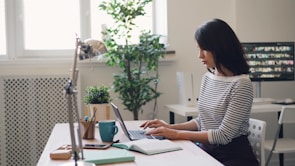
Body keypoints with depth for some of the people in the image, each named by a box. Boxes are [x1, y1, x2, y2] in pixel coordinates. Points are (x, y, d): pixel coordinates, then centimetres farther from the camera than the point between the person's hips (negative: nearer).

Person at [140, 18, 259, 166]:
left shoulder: (241, 83, -15)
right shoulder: (207, 78, 7)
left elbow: (224, 135, -18)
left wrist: (177, 134, -17)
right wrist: (171, 127, 0)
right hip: (206, 151, 6)